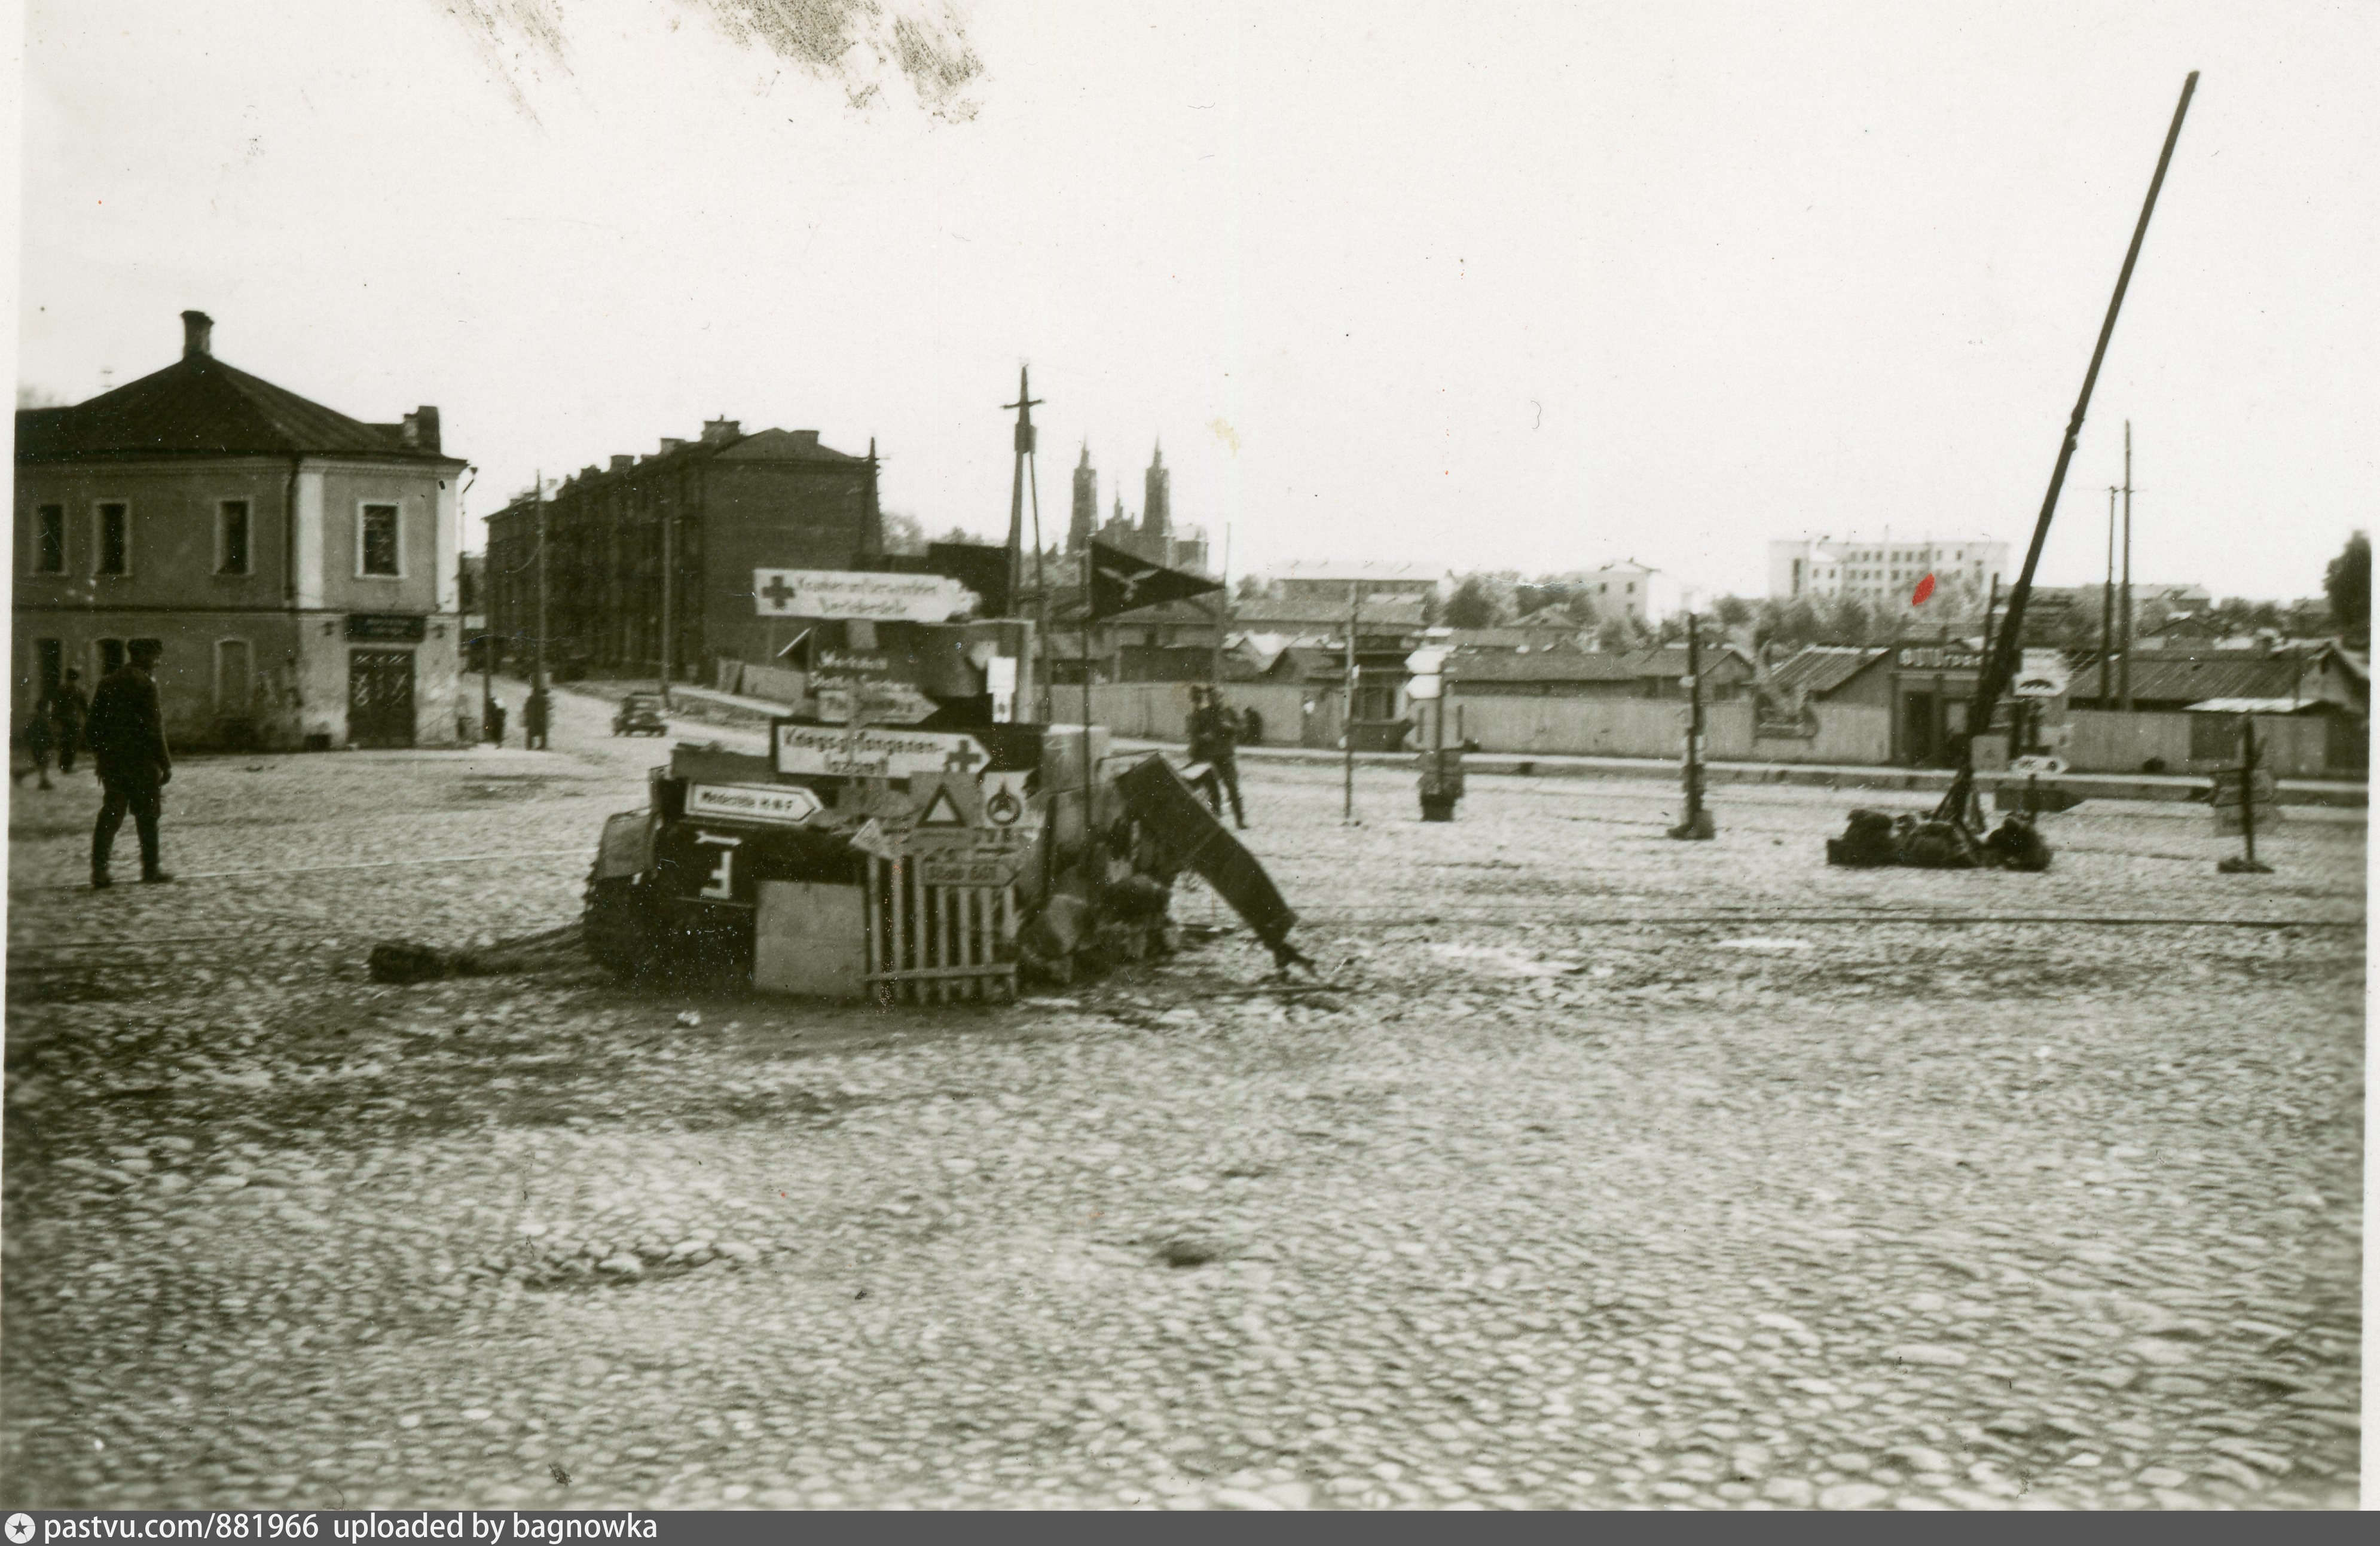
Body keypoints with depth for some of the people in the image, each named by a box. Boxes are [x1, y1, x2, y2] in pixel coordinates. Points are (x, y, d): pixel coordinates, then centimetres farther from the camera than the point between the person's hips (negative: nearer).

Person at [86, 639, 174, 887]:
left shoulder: (107, 682, 10)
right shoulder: (145, 683, -10)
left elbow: (91, 724, 12)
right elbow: (153, 728, -14)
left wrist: (99, 752, 21)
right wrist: (166, 764, -11)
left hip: (110, 758, 6)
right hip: (140, 760, -6)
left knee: (110, 813, 6)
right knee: (146, 815, 5)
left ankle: (99, 872, -1)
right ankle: (150, 870, 11)